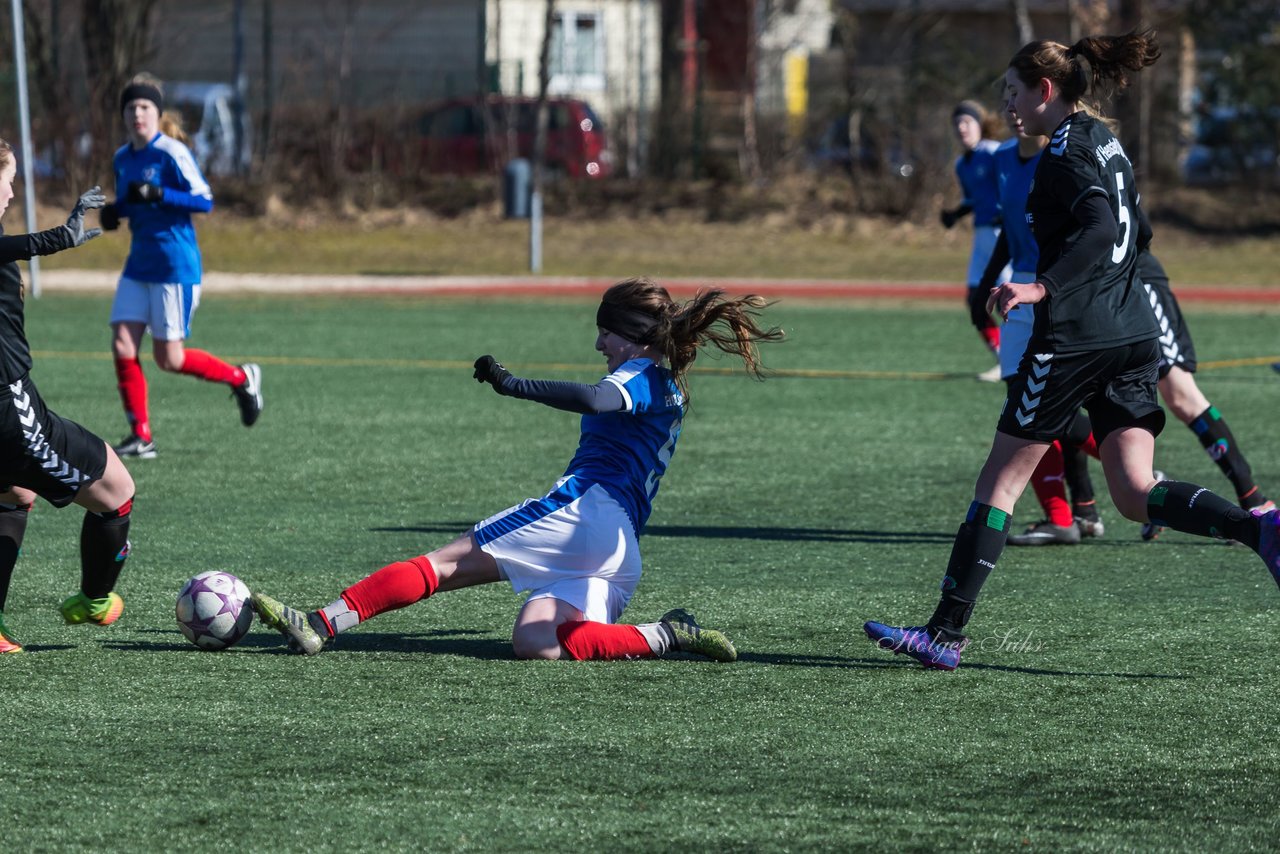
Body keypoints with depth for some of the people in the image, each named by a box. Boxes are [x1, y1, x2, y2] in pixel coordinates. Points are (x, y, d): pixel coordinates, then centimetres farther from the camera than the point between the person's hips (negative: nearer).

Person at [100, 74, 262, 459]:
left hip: (176, 267, -7)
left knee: (169, 359, -4)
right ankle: (141, 436, 4)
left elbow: (204, 200, -15)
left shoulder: (172, 153, -12)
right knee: (122, 345, -5)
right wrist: (114, 212, 2)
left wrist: (158, 195, -28)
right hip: (139, 265, 7)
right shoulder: (122, 158, 10)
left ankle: (241, 379, 20)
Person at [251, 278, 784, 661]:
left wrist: (515, 385, -26)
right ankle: (664, 637, -18)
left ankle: (320, 625, -17)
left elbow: (590, 399, -22)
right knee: (535, 644, -11)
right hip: (623, 552, 8)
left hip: (583, 510, -8)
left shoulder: (641, 377, 1)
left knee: (443, 564, -9)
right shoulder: (670, 392, 31)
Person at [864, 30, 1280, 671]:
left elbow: (1101, 228, -24)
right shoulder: (1104, 142, 17)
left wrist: (1043, 287, -30)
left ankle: (946, 633, 1)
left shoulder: (1068, 149, -10)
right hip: (1134, 334, 9)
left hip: (1075, 337, -9)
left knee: (1000, 478, 0)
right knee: (1135, 493, 2)